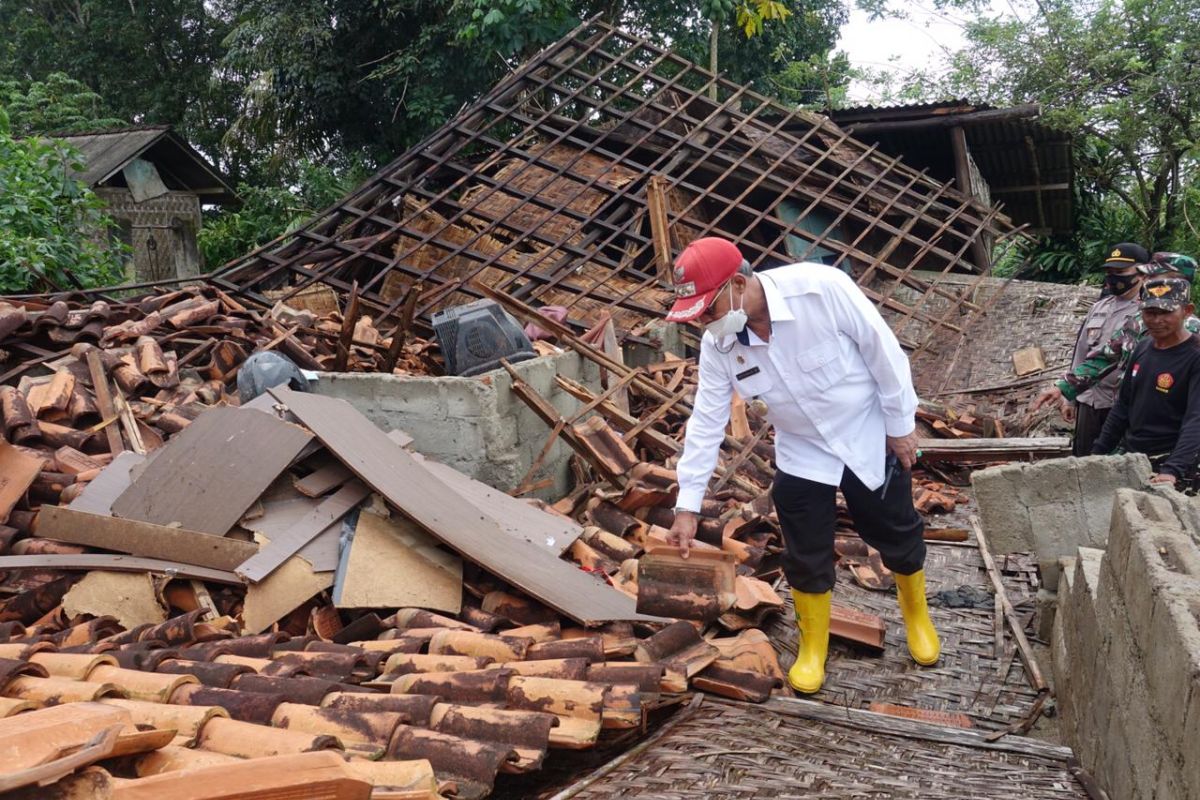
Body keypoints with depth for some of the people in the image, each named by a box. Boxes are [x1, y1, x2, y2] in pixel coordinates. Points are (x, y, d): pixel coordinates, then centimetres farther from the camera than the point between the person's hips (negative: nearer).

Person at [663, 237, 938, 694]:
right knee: (806, 558, 7)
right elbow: (706, 422, -11)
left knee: (897, 536, 15)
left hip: (870, 439, -2)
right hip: (802, 454, 3)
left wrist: (901, 425, -13)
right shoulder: (717, 345, -18)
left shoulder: (820, 288, -33)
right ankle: (813, 649, 30)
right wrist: (688, 505, -12)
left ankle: (917, 617, 44)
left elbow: (883, 350, -22)